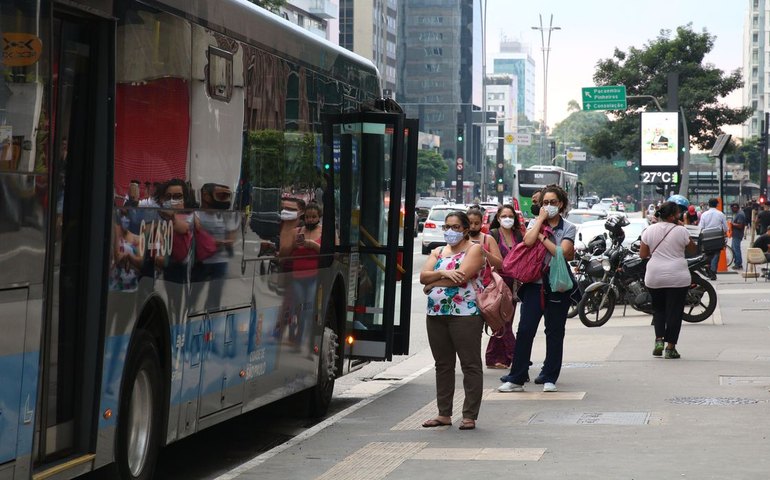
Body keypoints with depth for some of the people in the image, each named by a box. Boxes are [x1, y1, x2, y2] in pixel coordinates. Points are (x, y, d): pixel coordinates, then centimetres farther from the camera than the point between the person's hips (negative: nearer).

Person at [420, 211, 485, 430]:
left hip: (465, 314, -7)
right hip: (436, 314, 7)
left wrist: (433, 283, -4)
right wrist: (444, 274, -15)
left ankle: (470, 416, -4)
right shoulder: (438, 252, 19)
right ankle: (444, 414, 16)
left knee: (470, 364, -5)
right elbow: (423, 276, 4)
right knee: (443, 365, 10)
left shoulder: (474, 249, 0)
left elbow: (462, 276, -15)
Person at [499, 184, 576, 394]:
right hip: (535, 283, 0)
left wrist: (542, 237, -10)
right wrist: (541, 219, -6)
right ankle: (516, 378, -4)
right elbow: (528, 241, -14)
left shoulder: (568, 228, 4)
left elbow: (562, 252, -13)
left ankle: (549, 378, 14)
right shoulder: (535, 223, 9)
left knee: (555, 333, 5)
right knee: (525, 330, -6)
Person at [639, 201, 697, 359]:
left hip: (654, 278, 3)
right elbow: (693, 250, 6)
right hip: (677, 278, -3)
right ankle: (670, 347, 3)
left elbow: (642, 254, 4)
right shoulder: (681, 231, -8)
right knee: (674, 311, 4)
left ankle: (659, 339, 2)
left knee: (658, 309, 19)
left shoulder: (649, 230, 1)